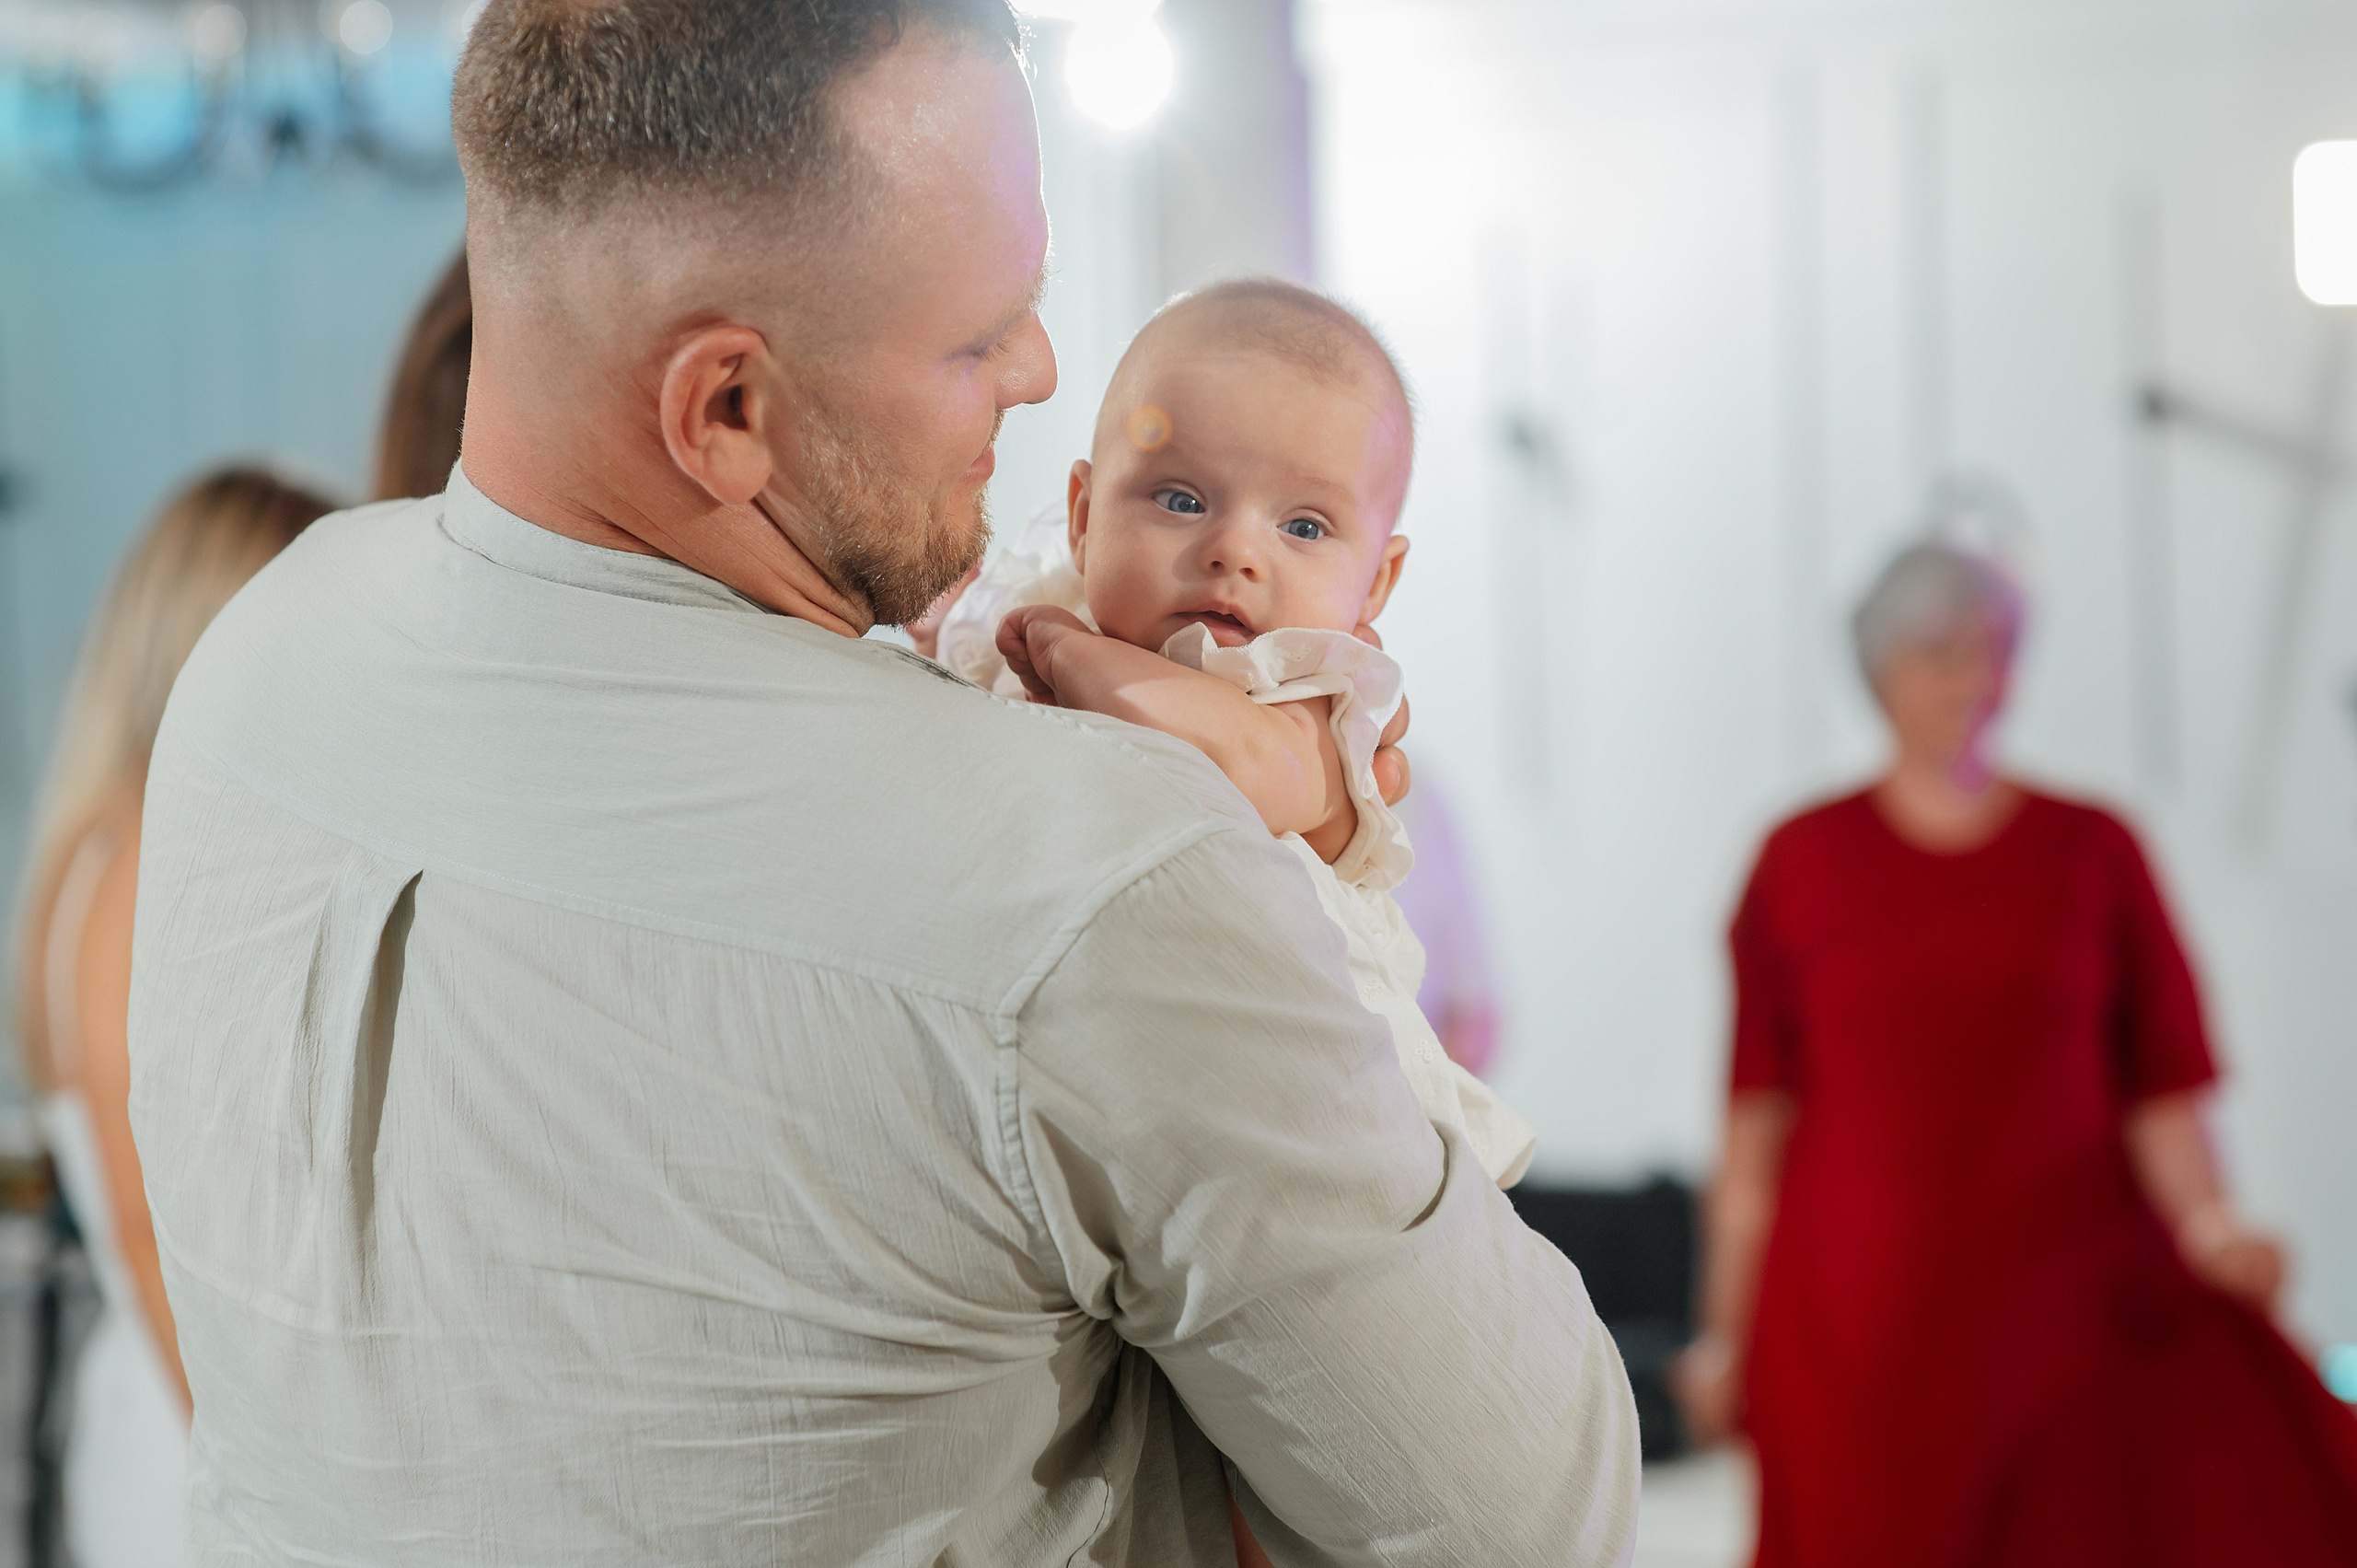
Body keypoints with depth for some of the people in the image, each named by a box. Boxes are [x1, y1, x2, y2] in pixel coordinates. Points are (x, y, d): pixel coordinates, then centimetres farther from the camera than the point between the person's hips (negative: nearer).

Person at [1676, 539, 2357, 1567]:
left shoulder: (2092, 852, 5)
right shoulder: (1803, 862, 4)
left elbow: (2162, 1086, 2)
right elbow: (1757, 1117, 5)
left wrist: (2205, 1221, -17)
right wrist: (1727, 1329, 5)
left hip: (2065, 1293, 0)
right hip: (1861, 1316, 0)